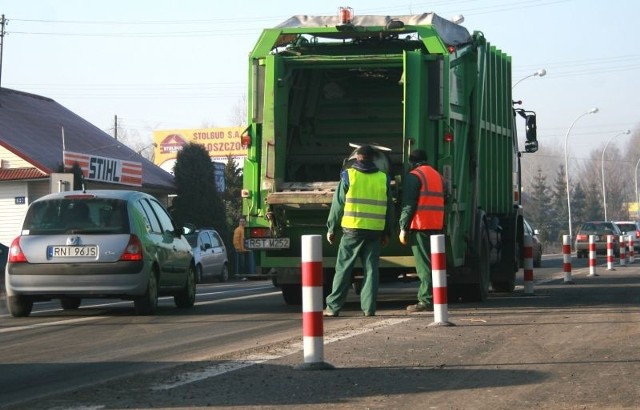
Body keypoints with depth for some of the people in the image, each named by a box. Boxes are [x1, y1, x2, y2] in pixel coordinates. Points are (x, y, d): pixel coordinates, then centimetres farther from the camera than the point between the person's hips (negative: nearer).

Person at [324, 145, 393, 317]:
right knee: (371, 268, 6)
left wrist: (331, 228, 7)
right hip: (375, 231, 2)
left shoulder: (349, 176, -1)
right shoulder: (383, 178, 8)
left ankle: (333, 306, 3)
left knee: (343, 268, 2)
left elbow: (338, 204, -1)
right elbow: (388, 208, 12)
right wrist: (386, 232, 20)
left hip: (352, 229, -2)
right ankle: (369, 307, 2)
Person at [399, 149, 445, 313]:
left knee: (424, 265, -8)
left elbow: (408, 205, -11)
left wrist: (403, 228, -10)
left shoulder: (414, 176, -5)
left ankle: (426, 300, -11)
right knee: (433, 263, 12)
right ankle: (434, 298, 13)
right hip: (437, 226, 7)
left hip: (420, 226, -7)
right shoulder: (437, 176, 20)